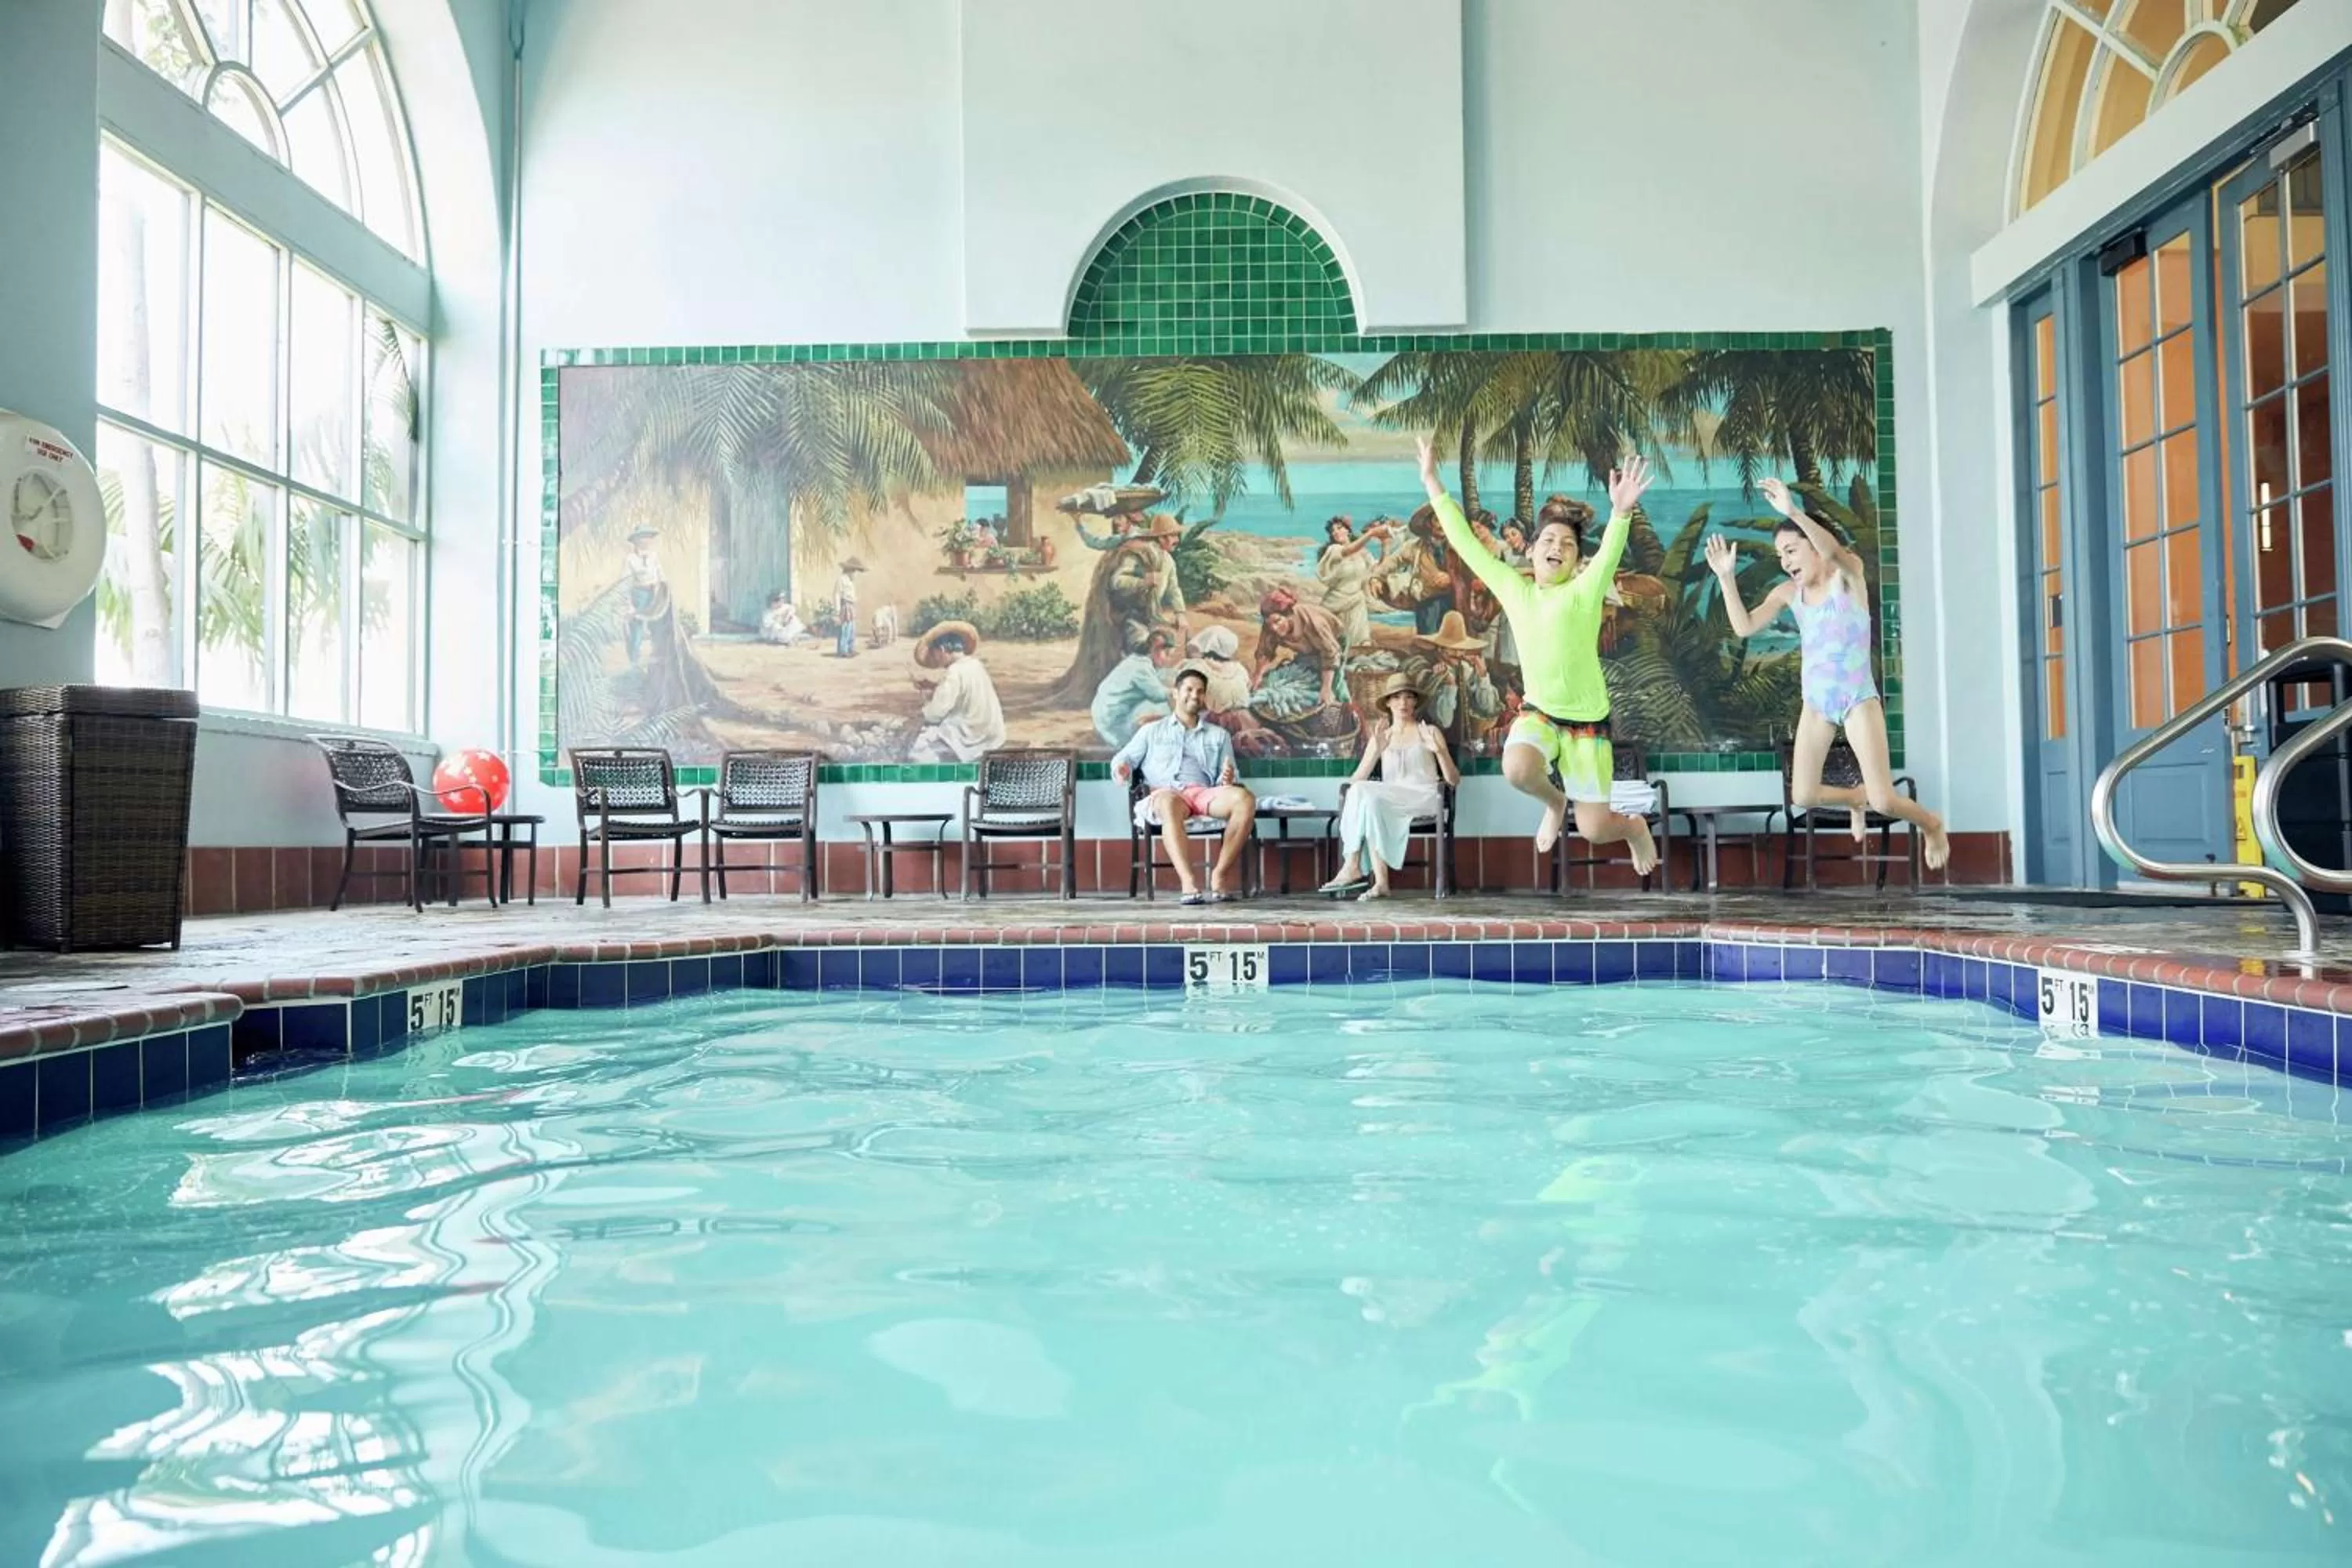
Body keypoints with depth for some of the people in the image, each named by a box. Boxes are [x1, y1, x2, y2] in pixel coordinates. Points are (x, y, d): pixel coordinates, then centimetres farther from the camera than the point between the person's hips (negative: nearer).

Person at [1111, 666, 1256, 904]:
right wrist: (1122, 768, -8)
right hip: (1165, 793, -2)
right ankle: (1189, 882, -50)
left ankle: (1220, 875, -32)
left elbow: (1229, 778, 21)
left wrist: (1228, 779, -5)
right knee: (1169, 804, -43)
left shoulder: (1219, 735, 28)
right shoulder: (1151, 731, 25)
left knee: (1245, 799, -32)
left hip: (1204, 793, 2)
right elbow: (1123, 759, 18)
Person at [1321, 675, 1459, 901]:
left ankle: (1353, 867, -28)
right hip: (1388, 801, 3)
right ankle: (1380, 881, -37)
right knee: (1360, 791, -32)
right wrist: (1377, 750, -8)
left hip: (1423, 798, -3)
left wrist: (1440, 751, -11)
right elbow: (1356, 780, 7)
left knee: (1365, 794, -29)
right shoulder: (1380, 737, 21)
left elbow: (1453, 781, 7)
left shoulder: (1429, 732, 15)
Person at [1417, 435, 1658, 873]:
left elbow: (1609, 554, -31)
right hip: (1537, 713, 2)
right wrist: (1433, 483, -2)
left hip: (1587, 722, -2)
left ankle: (1635, 827, 41)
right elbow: (1466, 543, 1)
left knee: (1594, 831, 1)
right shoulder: (1513, 588, 0)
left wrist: (1621, 513, -51)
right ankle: (1555, 802, 6)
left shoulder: (1584, 591, -10)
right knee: (1518, 769, -33)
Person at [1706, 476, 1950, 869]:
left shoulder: (1849, 574, -10)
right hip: (1815, 703, 5)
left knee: (1883, 800, -11)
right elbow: (1744, 627, -5)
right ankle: (1856, 798, 37)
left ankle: (1932, 825, 23)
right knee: (1803, 796, 3)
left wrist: (1793, 511, -47)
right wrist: (1728, 577, -16)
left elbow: (1833, 551, -33)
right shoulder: (1788, 593, 3)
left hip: (1858, 700, -5)